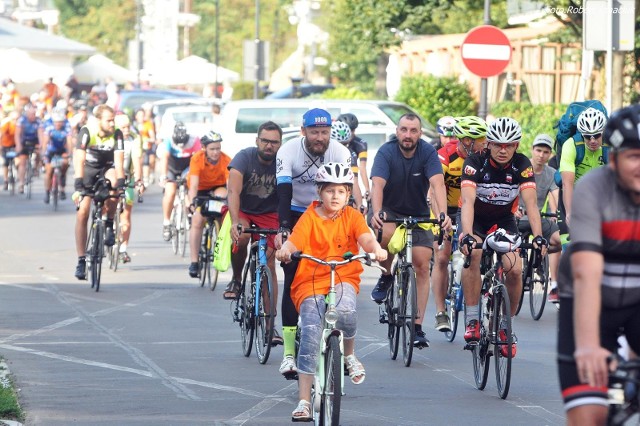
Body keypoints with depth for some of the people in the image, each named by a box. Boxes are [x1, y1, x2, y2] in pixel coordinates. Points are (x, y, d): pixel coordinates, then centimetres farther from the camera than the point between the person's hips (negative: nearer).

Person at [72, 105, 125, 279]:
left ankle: (109, 225, -15)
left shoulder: (117, 134, -21)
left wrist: (120, 184, -44)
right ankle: (81, 260, -5)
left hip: (107, 168, 1)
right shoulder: (86, 132, -25)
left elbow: (119, 162, -30)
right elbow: (79, 160, -34)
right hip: (89, 169, -1)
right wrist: (78, 186, -45)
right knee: (82, 213, -12)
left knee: (113, 180, -35)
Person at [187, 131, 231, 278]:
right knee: (197, 222, -15)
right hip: (201, 189, 0)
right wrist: (192, 202, -49)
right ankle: (194, 262, -8)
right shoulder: (197, 159, -28)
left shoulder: (226, 160, -27)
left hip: (217, 187, 0)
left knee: (221, 194, -34)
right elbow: (194, 184, -35)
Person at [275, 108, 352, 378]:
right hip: (296, 215, -1)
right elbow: (283, 192, -31)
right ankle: (289, 352, -14)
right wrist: (282, 229, -44)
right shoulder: (288, 152, -22)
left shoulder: (340, 153, -18)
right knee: (293, 280, -12)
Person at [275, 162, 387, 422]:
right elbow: (294, 240, -17)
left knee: (345, 311, -33)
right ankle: (304, 402, -9)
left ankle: (350, 355, 0)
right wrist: (285, 251, -40)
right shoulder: (310, 217, -1)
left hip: (344, 277, 1)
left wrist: (376, 249, -35)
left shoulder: (352, 216, 5)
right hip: (311, 281, -1)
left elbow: (365, 238, -11)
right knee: (310, 337, -14)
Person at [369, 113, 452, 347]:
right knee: (387, 234, -36)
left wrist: (442, 214, -49)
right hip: (389, 210, -2)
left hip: (418, 214, 2)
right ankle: (386, 276, -5)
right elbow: (378, 185, -34)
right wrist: (376, 213, -53)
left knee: (422, 266, -8)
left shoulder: (428, 152, -18)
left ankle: (417, 327, -4)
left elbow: (437, 184, -31)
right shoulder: (386, 152, -21)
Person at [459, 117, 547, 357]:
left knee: (515, 270, -17)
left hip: (503, 221, 2)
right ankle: (472, 321, -25)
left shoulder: (522, 165, -18)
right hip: (475, 220, -2)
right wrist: (467, 235, -52)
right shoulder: (475, 163, -24)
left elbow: (530, 203, -27)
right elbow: (468, 201, -36)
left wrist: (538, 237, -42)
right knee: (473, 254, -32)